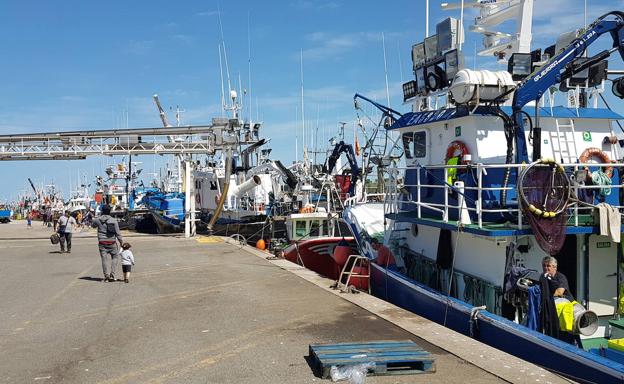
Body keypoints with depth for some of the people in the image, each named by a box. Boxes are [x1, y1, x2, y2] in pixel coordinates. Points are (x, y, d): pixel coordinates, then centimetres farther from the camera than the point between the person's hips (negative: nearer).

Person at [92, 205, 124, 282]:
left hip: (102, 242, 1)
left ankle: (106, 275, -4)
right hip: (112, 242, -1)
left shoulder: (98, 220, -2)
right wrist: (121, 242, 3)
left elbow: (93, 225, 21)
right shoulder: (114, 220, -6)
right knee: (115, 257, 14)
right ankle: (112, 275, 5)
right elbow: (118, 233, -6)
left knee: (104, 259, 4)